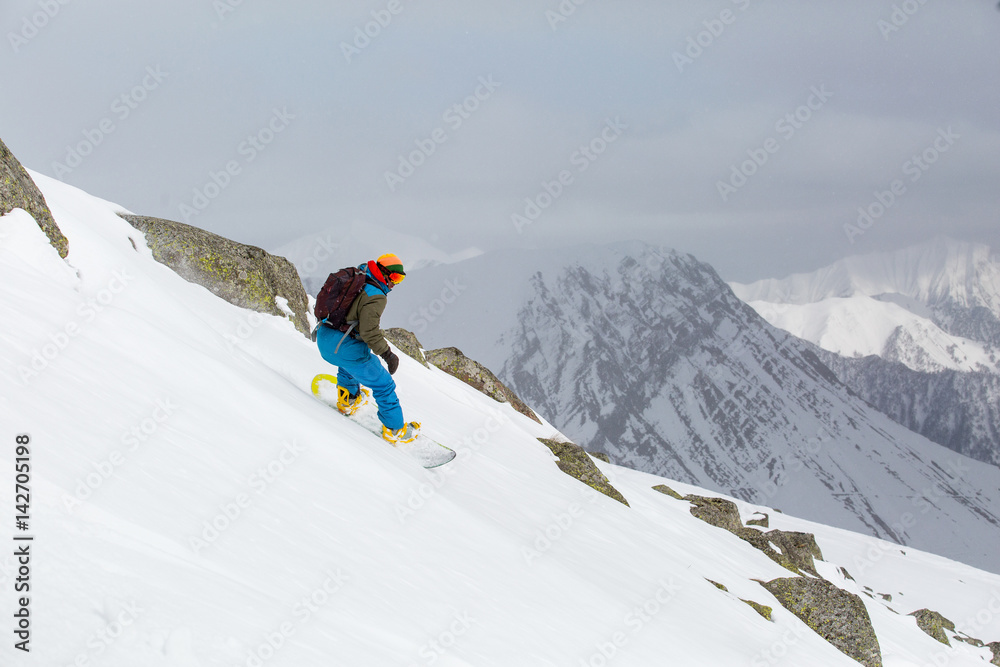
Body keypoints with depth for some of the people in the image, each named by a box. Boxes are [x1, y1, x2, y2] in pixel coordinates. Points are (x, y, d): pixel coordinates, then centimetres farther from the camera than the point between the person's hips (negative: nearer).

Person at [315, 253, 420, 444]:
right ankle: (395, 429, 14)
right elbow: (369, 330, -25)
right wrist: (387, 353, -18)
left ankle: (347, 400, 53)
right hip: (346, 348, -8)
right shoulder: (376, 296, -17)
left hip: (324, 338, 8)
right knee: (384, 385, 7)